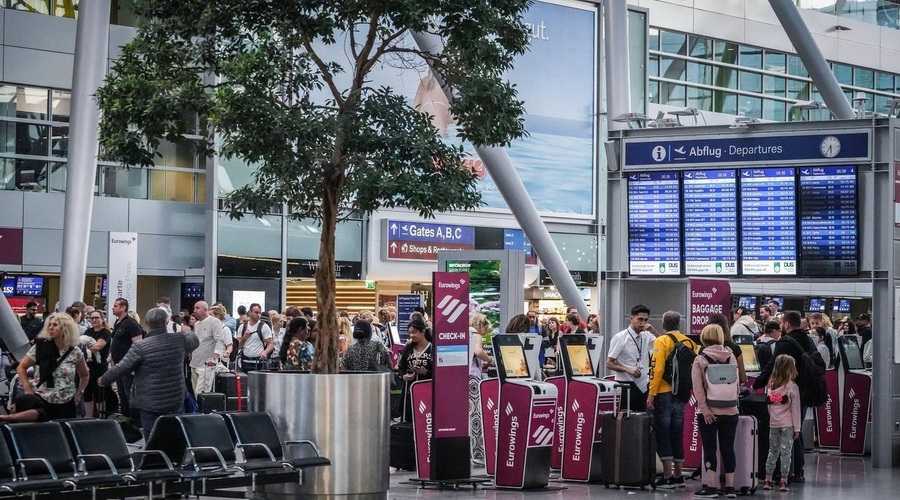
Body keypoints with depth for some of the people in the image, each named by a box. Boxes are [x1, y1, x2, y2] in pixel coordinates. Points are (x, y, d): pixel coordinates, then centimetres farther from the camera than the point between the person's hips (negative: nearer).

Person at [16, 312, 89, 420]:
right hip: (41, 402, -1)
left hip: (66, 405, 1)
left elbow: (85, 375, 18)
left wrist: (79, 393, 6)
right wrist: (28, 390, -4)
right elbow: (21, 368, 5)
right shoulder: (40, 347, -3)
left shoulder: (75, 353, 1)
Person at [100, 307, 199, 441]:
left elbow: (121, 368, -8)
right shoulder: (180, 339, -2)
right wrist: (187, 331, 45)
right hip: (175, 400, 4)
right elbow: (194, 340, 21)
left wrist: (103, 380, 10)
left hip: (150, 403, -4)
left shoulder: (141, 347, -15)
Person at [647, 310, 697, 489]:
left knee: (663, 434, -1)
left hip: (664, 394, -5)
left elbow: (657, 368, -14)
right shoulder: (690, 343, 8)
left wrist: (651, 394, -13)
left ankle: (668, 476, -5)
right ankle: (678, 475, 17)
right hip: (682, 394, 5)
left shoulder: (662, 341, -6)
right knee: (677, 434, 14)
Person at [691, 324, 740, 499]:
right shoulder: (731, 357, 4)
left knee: (710, 449, 3)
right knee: (728, 448, 9)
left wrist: (704, 408, -11)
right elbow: (737, 383, 6)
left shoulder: (700, 360, -5)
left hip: (709, 412, -3)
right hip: (730, 410, 3)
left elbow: (698, 387, -11)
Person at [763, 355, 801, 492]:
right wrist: (797, 428, -2)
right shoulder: (792, 387, -10)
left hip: (773, 424, 4)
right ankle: (783, 481, 0)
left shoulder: (770, 385, 3)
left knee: (772, 451, 13)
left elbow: (769, 405, 9)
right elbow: (795, 409, -7)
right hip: (787, 424, -4)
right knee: (786, 452, 1)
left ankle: (767, 480, 13)